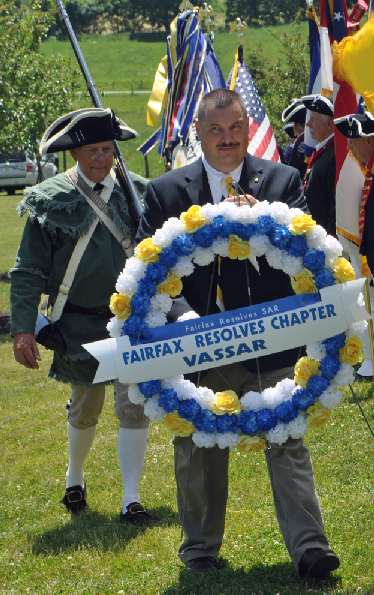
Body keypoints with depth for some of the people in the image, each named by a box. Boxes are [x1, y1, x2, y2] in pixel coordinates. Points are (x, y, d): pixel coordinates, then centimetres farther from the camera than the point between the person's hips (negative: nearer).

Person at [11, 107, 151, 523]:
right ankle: (75, 479, 40)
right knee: (85, 406, 14)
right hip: (78, 324, 0)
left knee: (134, 404, -5)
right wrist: (23, 329, -13)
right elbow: (28, 271, -5)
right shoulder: (50, 200, -6)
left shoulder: (137, 193, -1)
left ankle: (131, 500, 3)